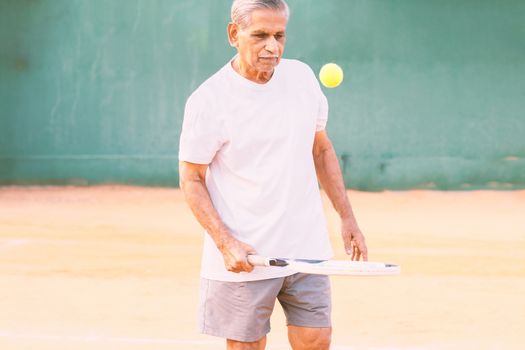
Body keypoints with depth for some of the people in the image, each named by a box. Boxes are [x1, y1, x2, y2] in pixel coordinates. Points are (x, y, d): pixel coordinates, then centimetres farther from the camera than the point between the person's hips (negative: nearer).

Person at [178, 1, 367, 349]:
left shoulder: (302, 76, 4)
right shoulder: (208, 101, -11)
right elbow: (191, 180, -7)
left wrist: (347, 217, 13)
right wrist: (226, 244, -18)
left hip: (307, 251, 4)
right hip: (243, 259, -4)